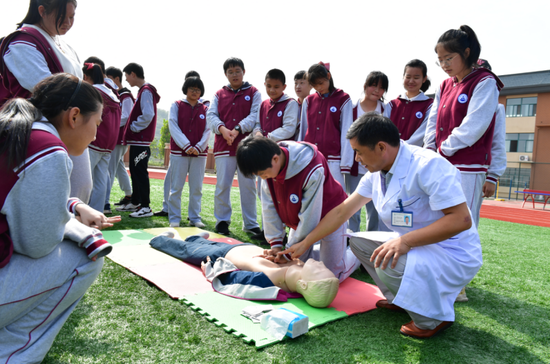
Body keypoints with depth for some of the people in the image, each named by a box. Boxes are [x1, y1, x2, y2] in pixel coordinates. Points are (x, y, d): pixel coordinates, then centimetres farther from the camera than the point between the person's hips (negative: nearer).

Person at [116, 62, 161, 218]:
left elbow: (148, 115, -23)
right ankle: (135, 203, 25)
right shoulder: (143, 90, 18)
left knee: (140, 172, -8)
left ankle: (146, 207, -3)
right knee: (134, 171, 15)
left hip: (141, 140, -10)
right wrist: (131, 128, 12)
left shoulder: (146, 91, -12)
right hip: (136, 140, 10)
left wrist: (134, 127, -12)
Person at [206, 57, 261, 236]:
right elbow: (211, 115, 4)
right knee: (222, 185, 3)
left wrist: (237, 129, -18)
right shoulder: (219, 94, 13)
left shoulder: (253, 92, 8)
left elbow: (255, 115, -4)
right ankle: (222, 221, 16)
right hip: (223, 146, 1)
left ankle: (250, 224, 12)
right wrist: (222, 129, -16)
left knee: (248, 185, 3)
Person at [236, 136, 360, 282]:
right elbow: (269, 207, -11)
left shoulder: (312, 171, -38)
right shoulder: (267, 166, -19)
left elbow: (310, 217, -30)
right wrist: (276, 243, -12)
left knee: (333, 274, -3)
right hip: (299, 219, 6)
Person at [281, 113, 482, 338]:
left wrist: (405, 240, -35)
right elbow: (342, 212, 5)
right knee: (357, 241, 8)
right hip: (412, 246, 8)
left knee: (388, 264, -33)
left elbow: (461, 219, -29)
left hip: (454, 255, -8)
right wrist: (305, 244, 7)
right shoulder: (376, 174, 1)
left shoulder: (429, 166, -25)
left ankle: (433, 318, -5)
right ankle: (401, 300, 15)